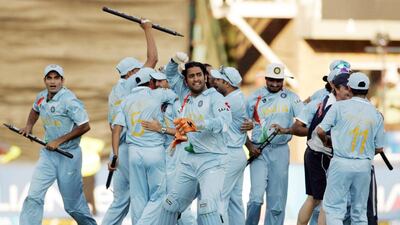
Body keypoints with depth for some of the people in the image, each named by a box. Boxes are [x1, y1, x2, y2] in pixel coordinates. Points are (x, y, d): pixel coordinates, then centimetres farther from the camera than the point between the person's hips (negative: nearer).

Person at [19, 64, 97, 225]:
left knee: (73, 204, 6)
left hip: (69, 156, -6)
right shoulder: (42, 97, 4)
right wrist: (29, 126, 11)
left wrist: (59, 141, -19)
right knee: (34, 197, -9)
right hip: (47, 154, 6)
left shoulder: (69, 100, -17)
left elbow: (85, 126, -19)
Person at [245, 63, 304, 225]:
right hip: (258, 151, -1)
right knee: (256, 197, -13)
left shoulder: (291, 98, 6)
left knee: (277, 200, 2)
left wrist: (286, 129, -22)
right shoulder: (255, 97, 5)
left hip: (280, 151, 1)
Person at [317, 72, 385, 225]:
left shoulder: (339, 106, -4)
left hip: (341, 163, -3)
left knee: (333, 208, -2)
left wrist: (326, 142, 15)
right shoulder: (376, 114, 5)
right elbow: (379, 148, 7)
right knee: (360, 211, 12)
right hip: (364, 166, 3)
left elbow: (320, 131, -7)